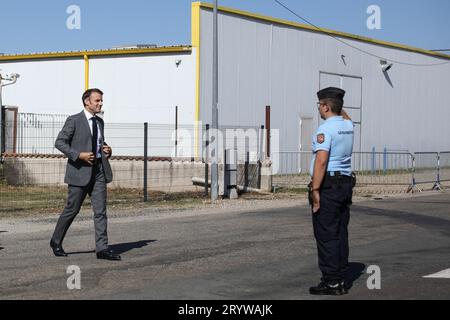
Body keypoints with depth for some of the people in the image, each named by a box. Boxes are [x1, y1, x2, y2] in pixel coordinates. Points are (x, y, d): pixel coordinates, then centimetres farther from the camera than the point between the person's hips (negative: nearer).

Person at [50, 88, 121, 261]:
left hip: (99, 169, 6)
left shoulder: (99, 122, 16)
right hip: (80, 169, -6)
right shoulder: (74, 120, -5)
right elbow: (59, 142, -8)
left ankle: (102, 248, -4)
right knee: (72, 209, 3)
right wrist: (79, 155, -18)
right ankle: (56, 242, 22)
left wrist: (106, 150, 7)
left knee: (100, 210, -2)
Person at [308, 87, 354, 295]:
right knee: (340, 234, 11)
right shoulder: (348, 125, 10)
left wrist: (315, 190, -22)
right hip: (345, 182, 8)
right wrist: (336, 101, 26)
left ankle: (331, 282, -4)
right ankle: (341, 280, 15)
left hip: (327, 184, -8)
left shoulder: (325, 129, -15)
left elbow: (321, 161, -23)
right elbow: (343, 115, 37)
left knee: (326, 235, -4)